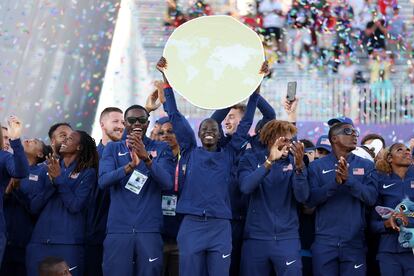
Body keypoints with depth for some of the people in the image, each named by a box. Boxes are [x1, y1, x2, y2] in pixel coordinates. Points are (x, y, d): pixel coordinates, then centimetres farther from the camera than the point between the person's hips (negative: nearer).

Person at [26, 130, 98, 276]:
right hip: (39, 241, 4)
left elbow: (75, 206, -10)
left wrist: (59, 179, -10)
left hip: (68, 242, -4)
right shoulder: (50, 169, 14)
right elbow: (34, 206, 7)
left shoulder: (87, 173, 1)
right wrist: (51, 182, -6)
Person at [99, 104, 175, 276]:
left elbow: (167, 183, -8)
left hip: (149, 229, 0)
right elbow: (103, 181, -6)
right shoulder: (112, 149, 10)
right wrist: (130, 166, -23)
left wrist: (147, 158, -24)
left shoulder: (161, 149, 8)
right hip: (118, 229, 0)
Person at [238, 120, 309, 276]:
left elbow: (302, 197, -7)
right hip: (255, 237, 0)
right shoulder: (251, 160, 2)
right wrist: (269, 161, -25)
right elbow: (245, 187, -16)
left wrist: (299, 166, -22)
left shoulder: (293, 162, 5)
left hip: (287, 238, 0)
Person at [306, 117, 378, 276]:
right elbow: (310, 200, -6)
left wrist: (348, 180, -21)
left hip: (355, 241, 1)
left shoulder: (366, 166, 8)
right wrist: (335, 182, -20)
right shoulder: (317, 166, 4)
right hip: (325, 241, -1)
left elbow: (372, 197, -6)